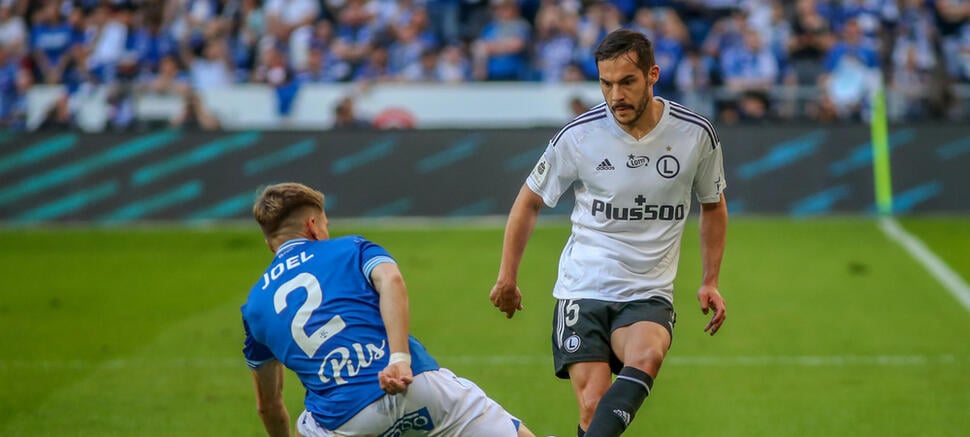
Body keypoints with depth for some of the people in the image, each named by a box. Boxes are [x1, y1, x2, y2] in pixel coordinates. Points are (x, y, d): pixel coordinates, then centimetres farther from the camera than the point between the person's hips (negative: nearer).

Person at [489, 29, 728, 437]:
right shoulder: (578, 135, -6)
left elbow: (713, 205, 16)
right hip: (583, 291, 0)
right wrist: (507, 278, 10)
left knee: (646, 357, -32)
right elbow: (530, 200, 9)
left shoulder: (695, 134, -3)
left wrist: (710, 281, 12)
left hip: (649, 296, 0)